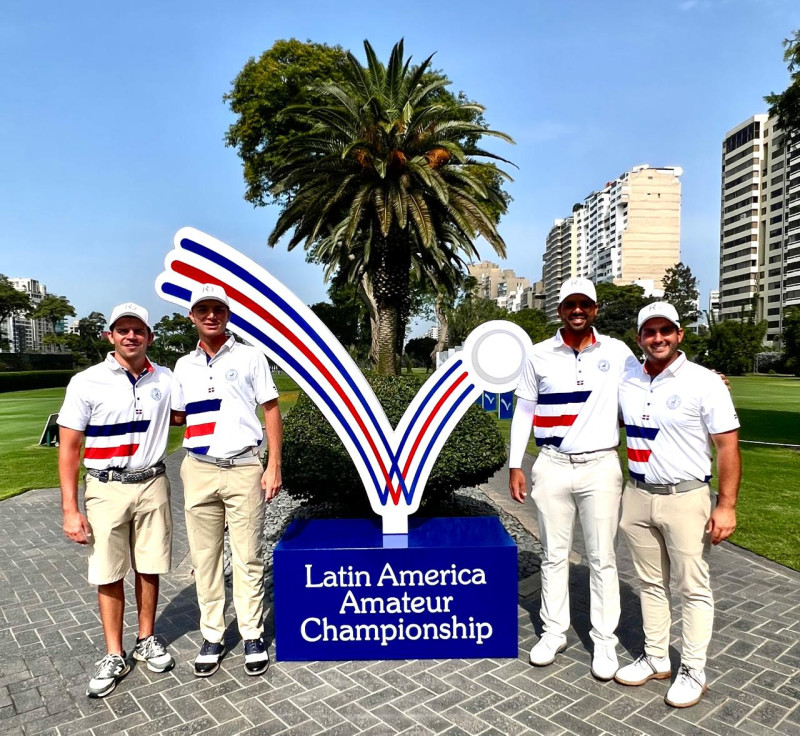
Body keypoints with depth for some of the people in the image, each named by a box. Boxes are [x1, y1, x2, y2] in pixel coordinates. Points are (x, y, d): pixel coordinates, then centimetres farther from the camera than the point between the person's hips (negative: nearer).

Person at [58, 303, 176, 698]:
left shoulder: (165, 379, 1)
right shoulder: (86, 382, -6)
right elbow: (69, 449, -5)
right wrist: (70, 510, -8)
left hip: (152, 485, 2)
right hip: (106, 489, -2)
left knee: (149, 568, 11)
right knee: (109, 575, 7)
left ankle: (147, 640, 30)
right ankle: (114, 656, 22)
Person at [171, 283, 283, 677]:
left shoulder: (250, 356, 0)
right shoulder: (184, 365, 10)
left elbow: (271, 410, 0)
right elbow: (178, 416, 17)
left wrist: (274, 466, -6)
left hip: (244, 469, -3)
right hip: (198, 471, 3)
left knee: (248, 557, 4)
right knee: (204, 557, 9)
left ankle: (253, 635, 18)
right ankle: (211, 636, 23)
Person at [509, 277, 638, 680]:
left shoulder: (617, 352, 1)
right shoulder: (538, 355, 1)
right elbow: (524, 412, 5)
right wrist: (515, 465, 2)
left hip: (601, 466, 0)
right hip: (552, 465, 1)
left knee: (602, 558, 8)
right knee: (554, 554, 12)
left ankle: (604, 641, 22)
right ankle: (554, 632, 27)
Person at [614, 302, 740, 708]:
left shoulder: (704, 382, -10)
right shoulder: (626, 381, 4)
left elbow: (728, 446, -10)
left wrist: (727, 504, -14)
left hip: (685, 498, -5)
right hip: (637, 495, 5)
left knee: (693, 588, 7)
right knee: (651, 583, 16)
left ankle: (693, 671, 22)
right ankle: (656, 659, 31)